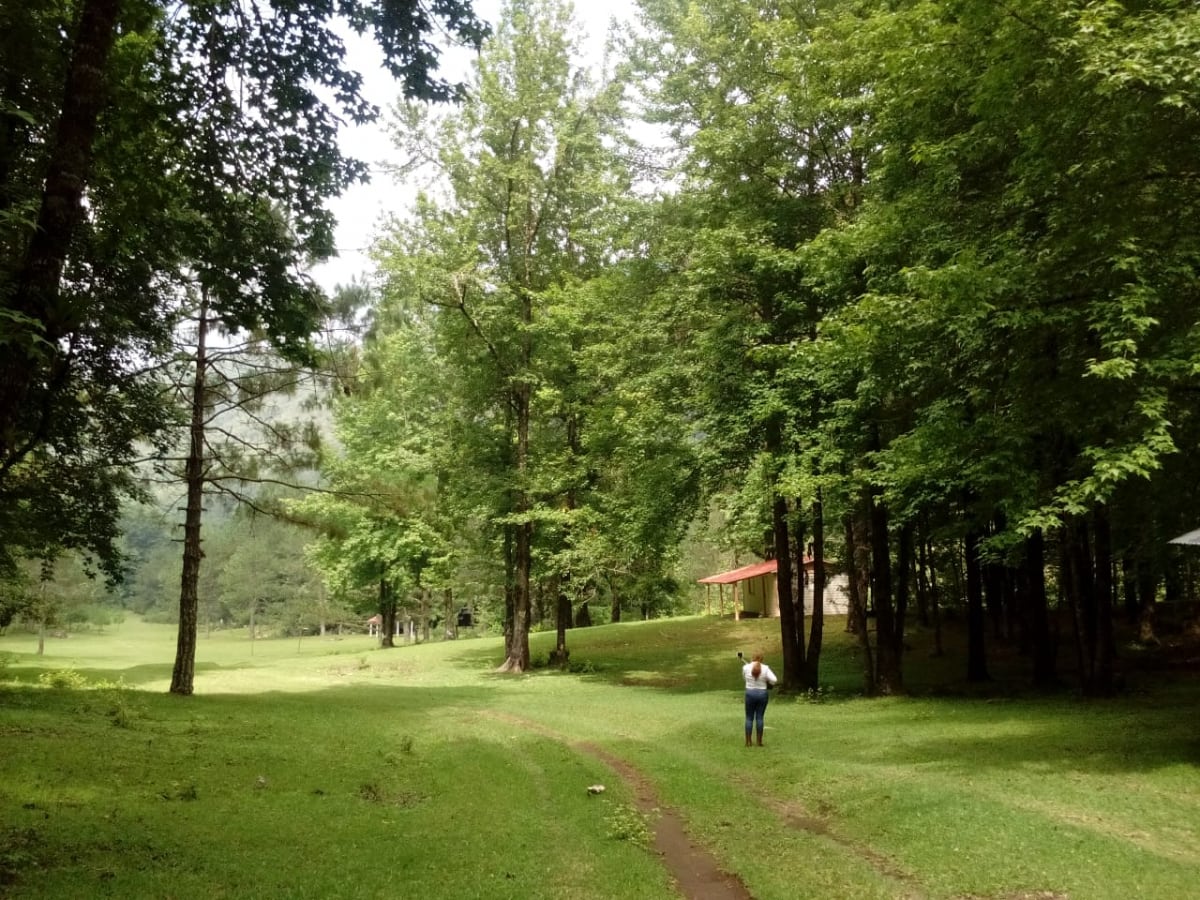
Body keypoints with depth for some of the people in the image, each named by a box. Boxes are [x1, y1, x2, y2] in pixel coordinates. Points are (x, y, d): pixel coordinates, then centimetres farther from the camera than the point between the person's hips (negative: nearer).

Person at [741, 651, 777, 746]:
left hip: (750, 693, 0)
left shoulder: (746, 667, -5)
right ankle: (759, 741, 9)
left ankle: (748, 741, 8)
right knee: (759, 717, 7)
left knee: (749, 718, 8)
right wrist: (768, 683, 7)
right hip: (762, 694, 0)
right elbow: (774, 680, -14)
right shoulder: (765, 668, -7)